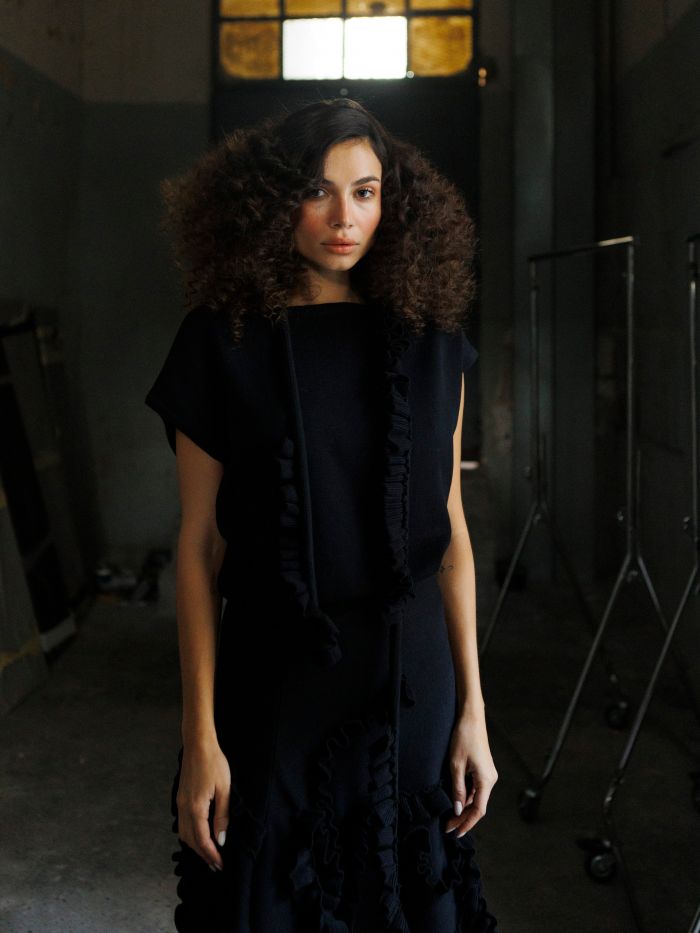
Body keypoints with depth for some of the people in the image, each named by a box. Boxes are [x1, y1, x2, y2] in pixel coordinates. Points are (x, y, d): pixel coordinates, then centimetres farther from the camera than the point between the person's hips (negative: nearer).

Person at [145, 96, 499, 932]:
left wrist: (472, 711, 2)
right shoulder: (224, 342, -6)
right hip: (272, 680, -2)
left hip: (410, 680, 2)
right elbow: (199, 545, -6)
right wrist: (200, 737, -9)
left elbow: (451, 532, 4)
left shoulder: (428, 342, 2)